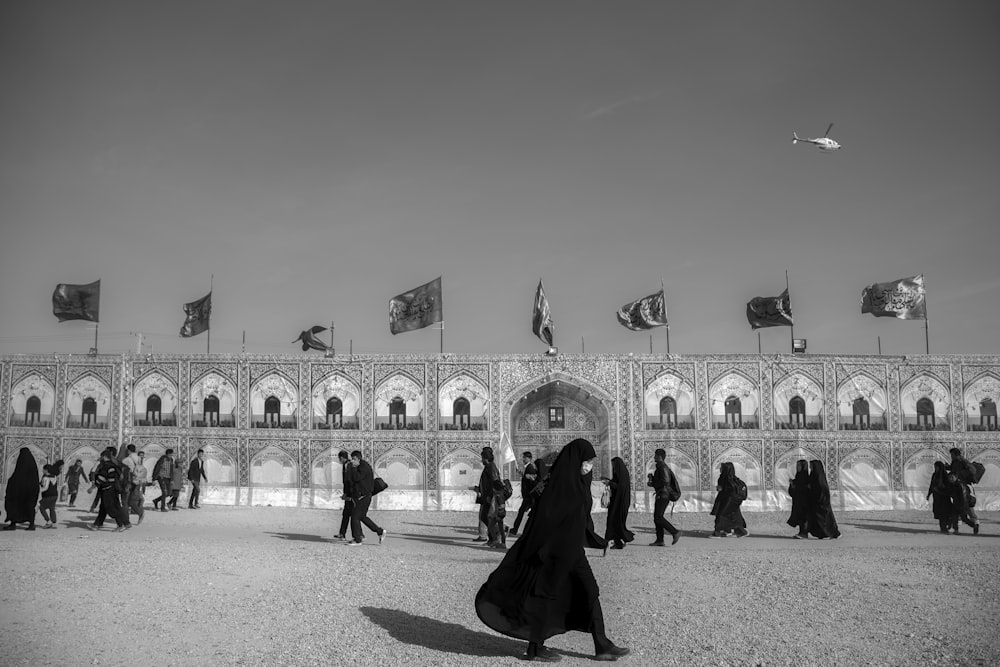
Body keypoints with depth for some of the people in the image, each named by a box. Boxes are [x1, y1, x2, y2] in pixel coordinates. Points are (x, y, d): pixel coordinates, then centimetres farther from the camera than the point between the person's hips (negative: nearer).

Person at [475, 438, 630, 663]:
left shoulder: (573, 480, 10)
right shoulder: (557, 482, -19)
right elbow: (544, 516, -22)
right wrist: (543, 552, -22)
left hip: (571, 549, 9)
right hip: (556, 549, -9)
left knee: (590, 591, 8)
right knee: (547, 595, 2)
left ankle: (602, 646, 12)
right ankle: (535, 648, 15)